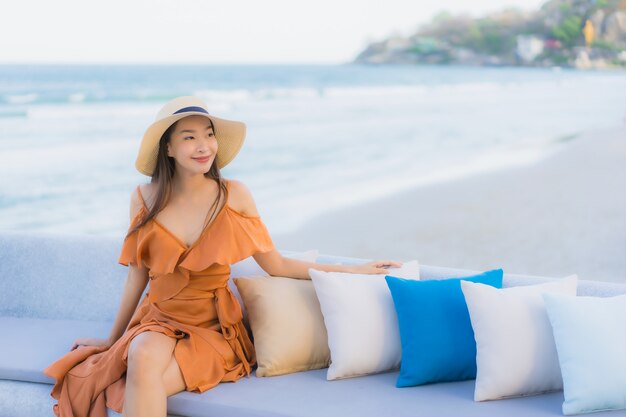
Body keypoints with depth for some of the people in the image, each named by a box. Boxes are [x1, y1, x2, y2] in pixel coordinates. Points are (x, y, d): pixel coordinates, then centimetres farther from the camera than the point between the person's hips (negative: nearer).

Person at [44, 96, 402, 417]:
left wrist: (354, 269, 4)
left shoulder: (234, 195, -4)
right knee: (142, 357, -35)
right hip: (158, 323, 2)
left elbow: (278, 266, 4)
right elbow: (138, 276, 10)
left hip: (214, 329, -1)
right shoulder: (145, 198, -2)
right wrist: (112, 339, 18)